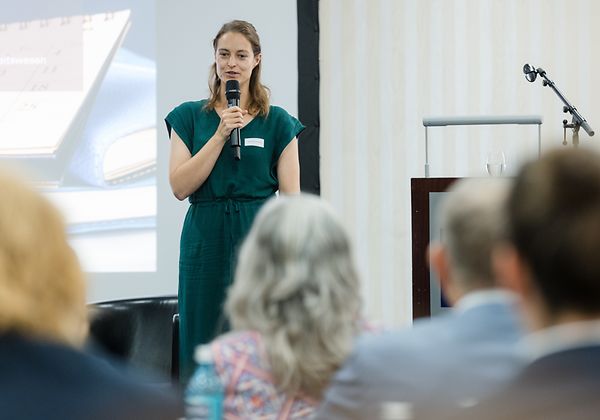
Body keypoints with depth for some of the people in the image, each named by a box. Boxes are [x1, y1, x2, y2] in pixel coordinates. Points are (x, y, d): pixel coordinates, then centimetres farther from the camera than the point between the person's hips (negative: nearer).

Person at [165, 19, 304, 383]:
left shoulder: (278, 123, 4)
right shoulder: (189, 117, 7)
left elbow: (291, 199, 2)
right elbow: (180, 186, -4)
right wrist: (220, 135, -10)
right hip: (206, 241, 1)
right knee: (202, 348, 3)